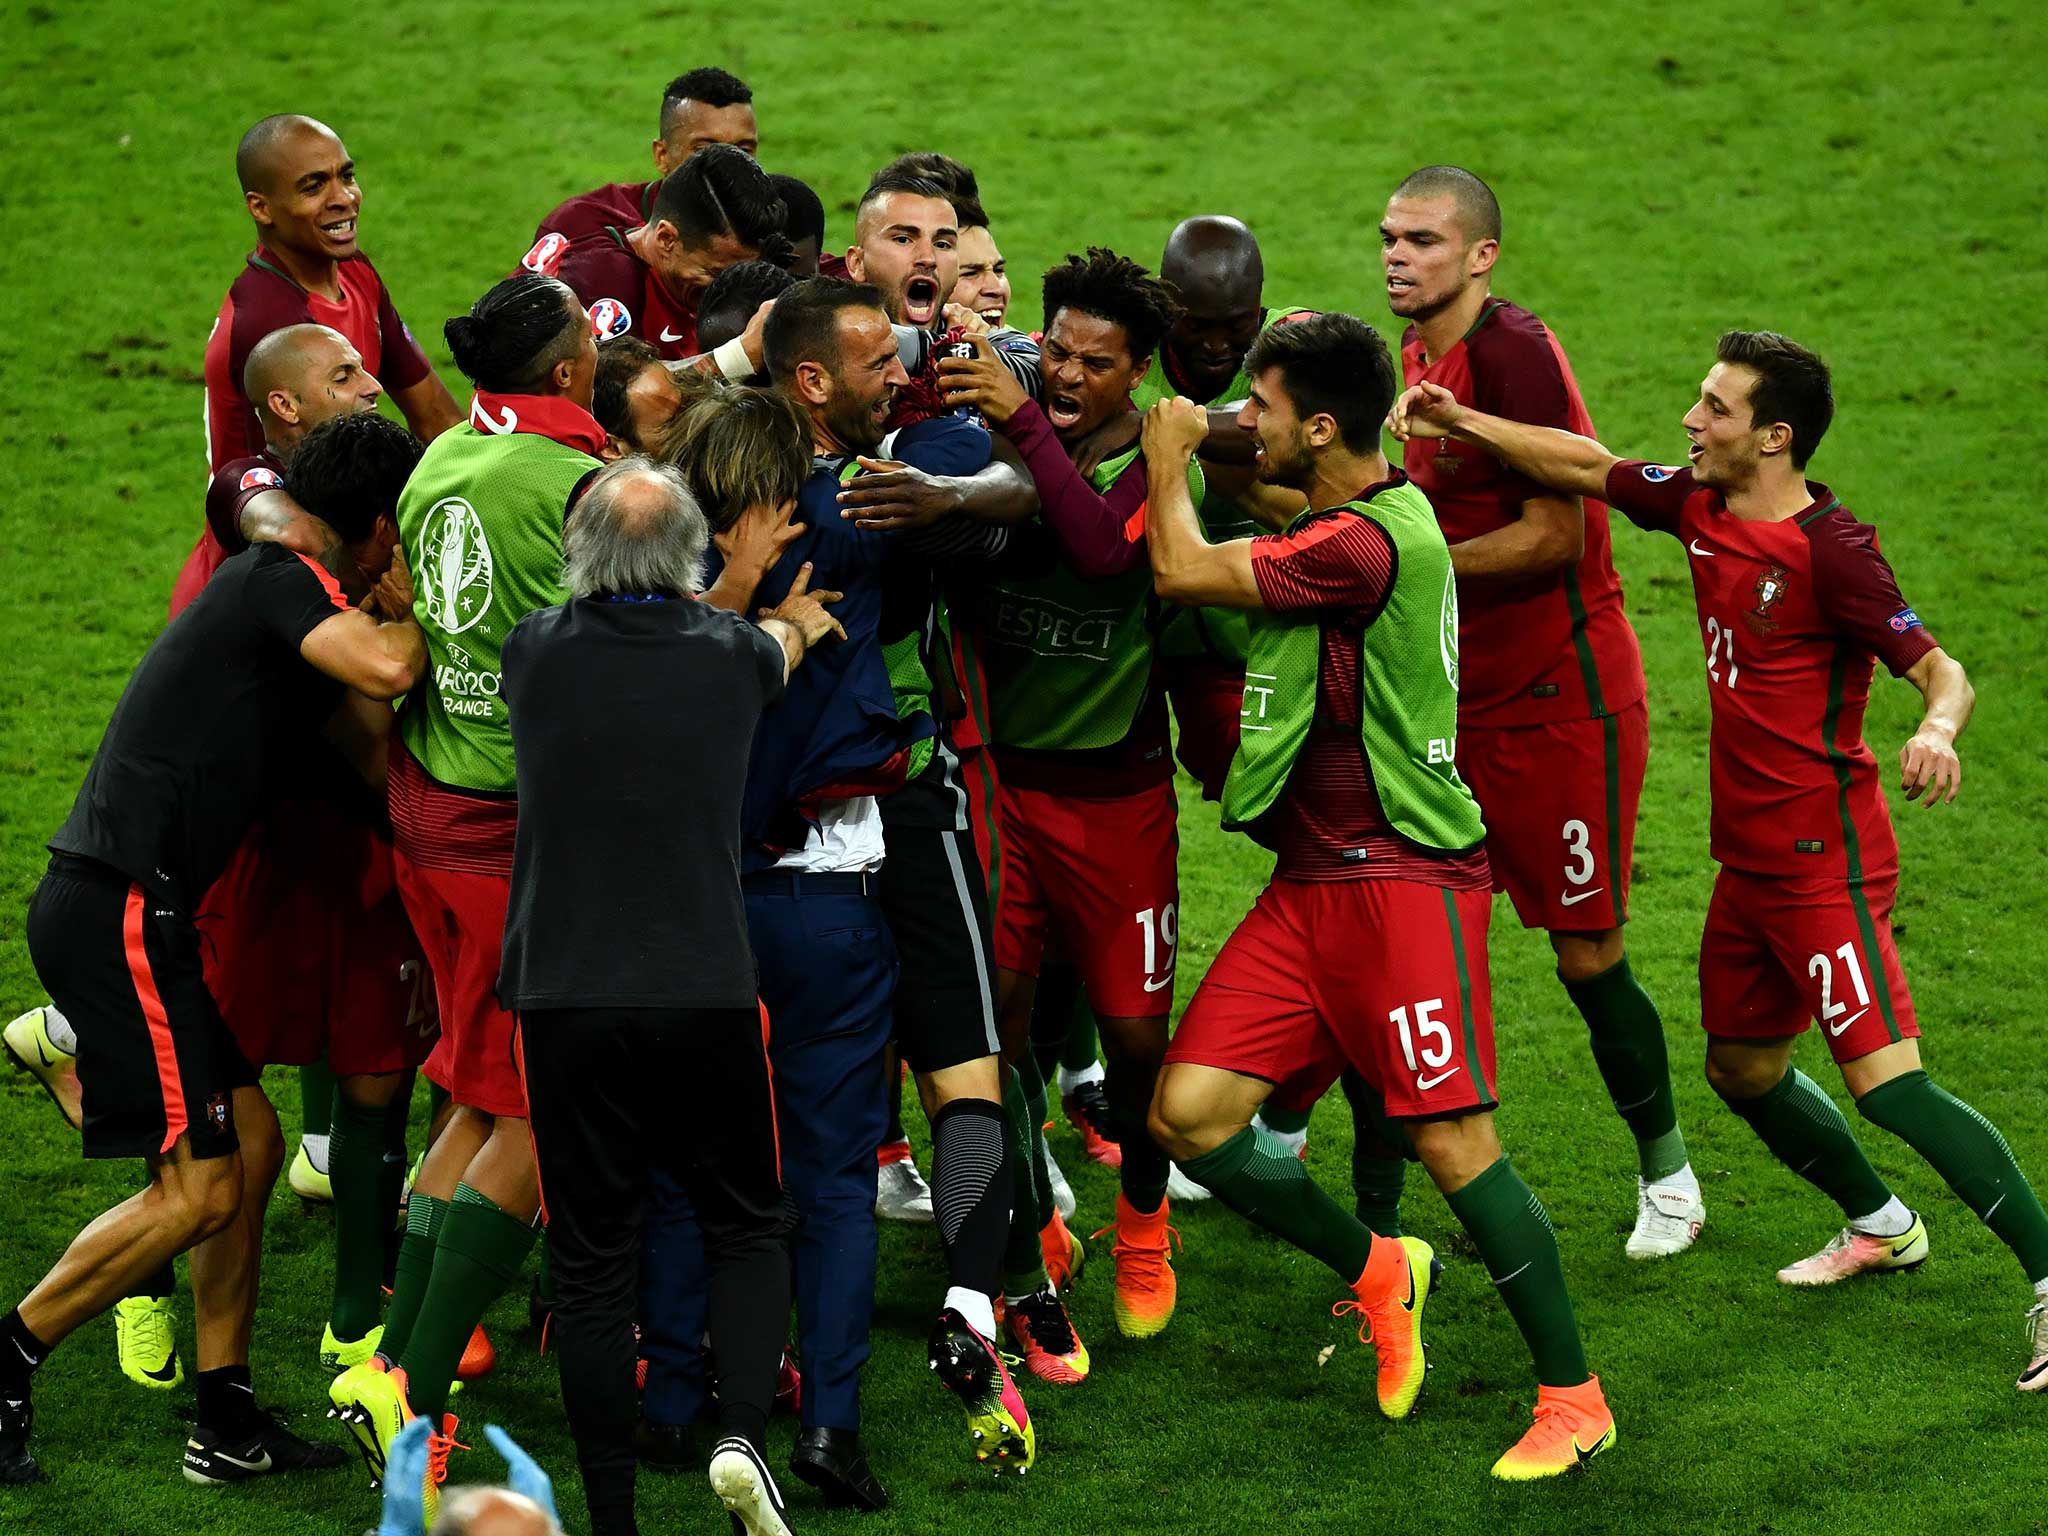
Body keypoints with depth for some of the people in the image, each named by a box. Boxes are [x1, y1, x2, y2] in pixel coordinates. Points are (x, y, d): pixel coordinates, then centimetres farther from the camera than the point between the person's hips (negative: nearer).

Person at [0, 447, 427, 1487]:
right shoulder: (280, 576, -7)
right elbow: (385, 670, -24)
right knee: (199, 1189, -7)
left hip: (129, 917, 10)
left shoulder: (281, 593, 22)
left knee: (251, 1141, 12)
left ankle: (227, 1426, 15)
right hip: (119, 910, -10)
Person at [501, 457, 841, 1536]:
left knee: (591, 1264, 5)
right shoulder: (729, 656, 0)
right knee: (745, 1229, 16)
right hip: (707, 999, 0)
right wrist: (798, 620, 52)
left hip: (566, 1002, 0)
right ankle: (744, 1433, -6)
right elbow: (784, 642, 27)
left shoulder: (536, 653, 2)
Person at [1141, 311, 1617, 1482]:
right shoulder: (1350, 521, 12)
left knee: (1454, 1143, -7)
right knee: (1190, 1113, 1)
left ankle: (1574, 1397, 5)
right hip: (1312, 888, 9)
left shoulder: (1366, 542, -19)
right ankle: (1378, 1273, 22)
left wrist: (1169, 459, 2)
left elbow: (1183, 572, -15)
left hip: (1404, 879, -9)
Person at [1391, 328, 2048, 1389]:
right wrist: (1461, 423, 13)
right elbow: (1586, 468, 20)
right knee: (1742, 1071, 20)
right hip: (1749, 860, 9)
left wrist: (1935, 731, -42)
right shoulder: (1699, 507, 5)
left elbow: (1943, 672, -20)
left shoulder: (1831, 549, -18)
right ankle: (1880, 1227, 41)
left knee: (1887, 1083, -18)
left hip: (1824, 858, -9)